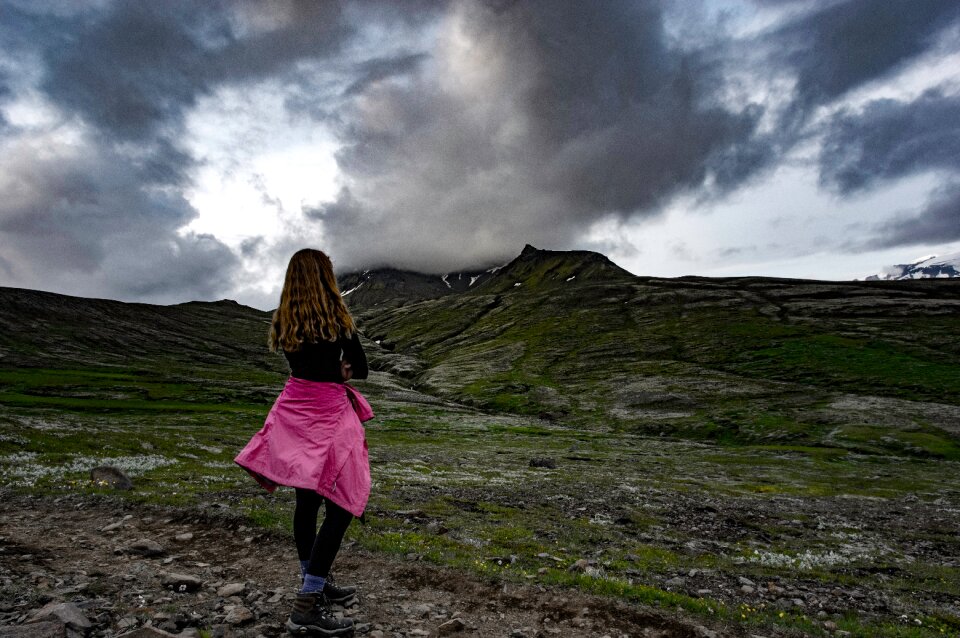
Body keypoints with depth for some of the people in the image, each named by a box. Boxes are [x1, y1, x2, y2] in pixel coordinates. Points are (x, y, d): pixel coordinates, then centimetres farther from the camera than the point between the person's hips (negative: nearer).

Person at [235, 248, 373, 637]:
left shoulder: (283, 321, 3)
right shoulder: (338, 319, -13)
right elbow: (360, 368, -2)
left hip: (294, 409, 7)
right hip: (328, 413, -7)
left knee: (306, 499, 16)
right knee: (340, 505, -2)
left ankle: (315, 584, 30)